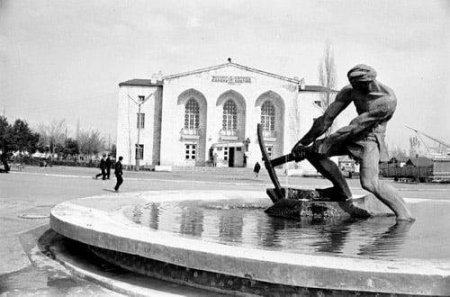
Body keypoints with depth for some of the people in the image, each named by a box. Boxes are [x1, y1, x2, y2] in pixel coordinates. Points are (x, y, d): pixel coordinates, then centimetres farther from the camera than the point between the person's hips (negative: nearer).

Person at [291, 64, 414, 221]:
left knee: (369, 182, -25)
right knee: (313, 151, -5)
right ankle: (342, 190, 11)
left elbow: (356, 126, -27)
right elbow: (328, 116, -8)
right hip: (352, 136, 7)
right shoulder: (351, 89, -8)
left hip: (370, 139, -7)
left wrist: (325, 143, -26)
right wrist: (304, 141, -10)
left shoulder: (387, 100, -26)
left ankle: (404, 214, -5)